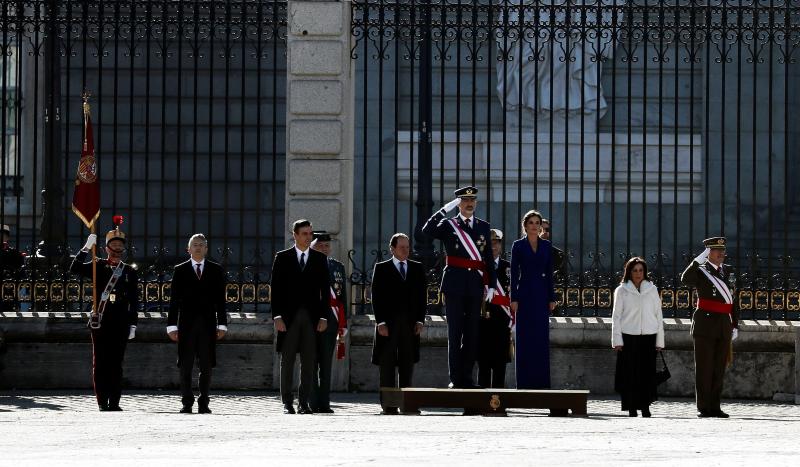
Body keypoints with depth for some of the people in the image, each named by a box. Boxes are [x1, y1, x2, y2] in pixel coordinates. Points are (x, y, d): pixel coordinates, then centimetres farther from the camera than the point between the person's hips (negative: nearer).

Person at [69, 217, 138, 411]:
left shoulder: (130, 272, 8)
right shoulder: (98, 267, 5)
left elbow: (134, 301, 8)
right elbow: (75, 268, -10)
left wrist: (132, 325, 3)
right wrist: (86, 248, -18)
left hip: (120, 324, 1)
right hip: (100, 322, -1)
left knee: (116, 364, 2)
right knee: (100, 363, -1)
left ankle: (114, 402, 6)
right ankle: (102, 402, 2)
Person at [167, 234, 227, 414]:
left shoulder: (216, 270, 10)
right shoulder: (180, 270, 7)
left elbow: (220, 299, 8)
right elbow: (174, 300, 4)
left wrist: (222, 324, 1)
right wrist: (172, 325, -2)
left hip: (208, 324, 1)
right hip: (186, 324, -1)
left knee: (206, 367, 0)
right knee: (186, 367, -1)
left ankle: (203, 403, 6)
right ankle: (187, 403, 3)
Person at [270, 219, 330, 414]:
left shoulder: (320, 259, 10)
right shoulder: (282, 258, 5)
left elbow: (325, 289, 8)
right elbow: (276, 289, 1)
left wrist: (323, 317, 0)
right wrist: (277, 316, -7)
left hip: (312, 317, 1)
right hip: (289, 316, -1)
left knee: (308, 362, 1)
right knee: (287, 361, 1)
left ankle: (304, 403, 5)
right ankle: (287, 403, 5)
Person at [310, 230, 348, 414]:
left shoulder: (338, 267, 13)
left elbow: (342, 297, 11)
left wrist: (343, 323, 7)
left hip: (330, 320, 3)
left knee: (326, 364, 5)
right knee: (311, 363, -2)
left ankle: (324, 404, 7)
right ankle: (312, 404, 0)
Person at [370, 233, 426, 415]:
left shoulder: (417, 268, 14)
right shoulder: (381, 268, 5)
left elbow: (422, 295, 11)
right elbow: (376, 297, 0)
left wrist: (420, 320, 1)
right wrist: (380, 322, -9)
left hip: (410, 323, 3)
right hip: (388, 323, -3)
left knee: (407, 364, 2)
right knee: (387, 365, -3)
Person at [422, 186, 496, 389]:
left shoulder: (484, 226, 13)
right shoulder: (448, 225, 4)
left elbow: (489, 258, 13)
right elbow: (427, 230, -17)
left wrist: (490, 285, 6)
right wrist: (445, 209, -20)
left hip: (475, 285, 3)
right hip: (454, 285, -3)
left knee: (472, 334, 5)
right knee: (455, 333, -2)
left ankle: (466, 377, 11)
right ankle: (455, 378, 0)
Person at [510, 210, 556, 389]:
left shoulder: (546, 246, 9)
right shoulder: (518, 245, 1)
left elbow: (549, 273, 9)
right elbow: (514, 273, -1)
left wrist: (551, 298, 5)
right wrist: (514, 298, -7)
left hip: (541, 294, 3)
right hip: (525, 293, -3)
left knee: (542, 338, 2)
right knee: (525, 338, -1)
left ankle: (540, 380, 7)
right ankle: (525, 381, 2)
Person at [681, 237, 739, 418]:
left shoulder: (728, 271, 15)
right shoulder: (700, 271, -2)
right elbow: (685, 280, -26)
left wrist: (735, 325, 16)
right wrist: (699, 259, -26)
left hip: (724, 325, 5)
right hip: (705, 324, -5)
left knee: (719, 369, 6)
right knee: (704, 368, -2)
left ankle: (715, 407, 11)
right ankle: (703, 408, 1)